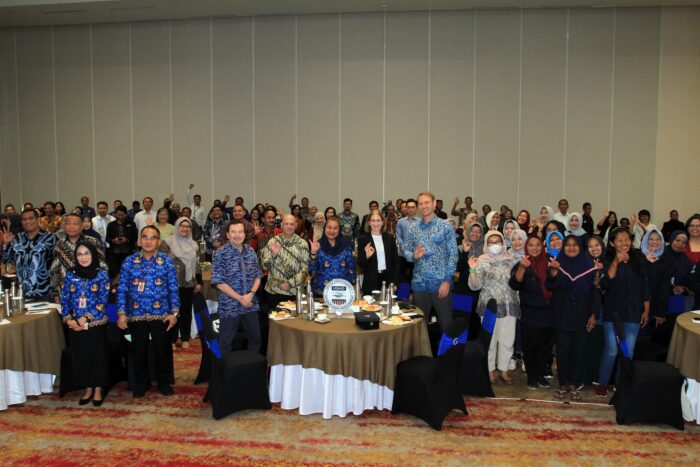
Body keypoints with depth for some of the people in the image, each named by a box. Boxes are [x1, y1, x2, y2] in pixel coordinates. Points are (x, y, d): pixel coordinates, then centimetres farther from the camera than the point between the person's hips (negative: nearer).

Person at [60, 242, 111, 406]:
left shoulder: (101, 274, -4)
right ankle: (88, 389, 25)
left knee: (98, 356, 4)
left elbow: (103, 300, -9)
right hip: (75, 325, 3)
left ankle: (98, 390, 18)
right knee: (80, 356, 10)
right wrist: (68, 319, -8)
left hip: (96, 323, -3)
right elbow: (64, 298, 4)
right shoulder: (70, 274, 5)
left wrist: (86, 318, -15)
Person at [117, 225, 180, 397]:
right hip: (136, 314, 1)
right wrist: (121, 313, -6)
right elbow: (122, 289, 0)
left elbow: (173, 288, -1)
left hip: (161, 314, -1)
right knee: (139, 350, 12)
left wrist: (174, 312, -6)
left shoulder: (167, 261, -1)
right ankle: (141, 383, 31)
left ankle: (164, 382, 28)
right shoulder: (129, 261, 1)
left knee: (163, 349, 9)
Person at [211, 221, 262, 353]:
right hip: (229, 306, -5)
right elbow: (219, 282, -14)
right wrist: (240, 298, -15)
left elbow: (258, 276, 8)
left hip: (250, 304, 5)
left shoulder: (250, 251, 5)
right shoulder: (221, 253, -11)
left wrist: (251, 294, -10)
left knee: (256, 338, 15)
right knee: (225, 343, 5)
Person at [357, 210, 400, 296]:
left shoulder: (389, 238, 8)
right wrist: (367, 256, -21)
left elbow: (395, 261, 9)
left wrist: (395, 282, 3)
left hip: (388, 279, 2)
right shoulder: (363, 239, 1)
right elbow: (360, 262, 0)